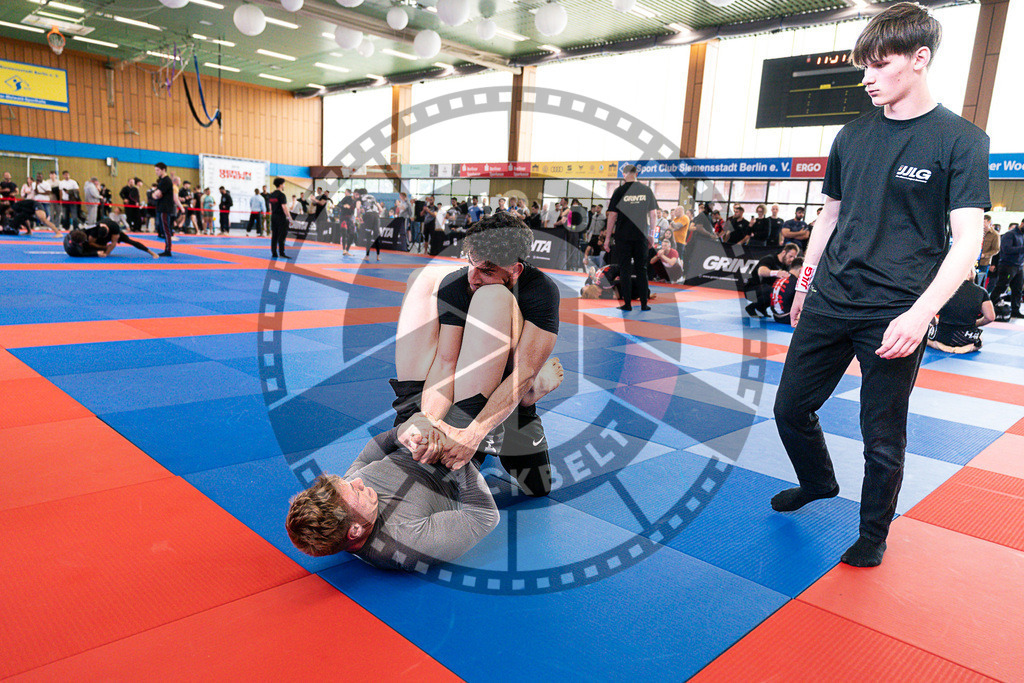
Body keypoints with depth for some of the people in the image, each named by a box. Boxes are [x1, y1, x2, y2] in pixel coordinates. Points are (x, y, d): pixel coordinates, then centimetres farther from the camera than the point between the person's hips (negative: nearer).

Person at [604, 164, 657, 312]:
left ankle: (627, 304, 3)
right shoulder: (646, 190, 3)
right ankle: (644, 304, 10)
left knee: (625, 269, 4)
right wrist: (652, 235, 15)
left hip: (623, 236, -2)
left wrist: (608, 237, 1)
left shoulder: (619, 191, -4)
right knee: (642, 269, 10)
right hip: (641, 236, 2)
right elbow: (653, 214, 6)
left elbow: (612, 215, -5)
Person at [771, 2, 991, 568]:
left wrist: (920, 314, -22)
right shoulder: (852, 136, 9)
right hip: (829, 304, 5)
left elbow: (966, 243, -11)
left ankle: (873, 532, 29)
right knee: (791, 407, 12)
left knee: (883, 440, 6)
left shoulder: (961, 141, -5)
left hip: (894, 318, -5)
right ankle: (818, 482, 40)